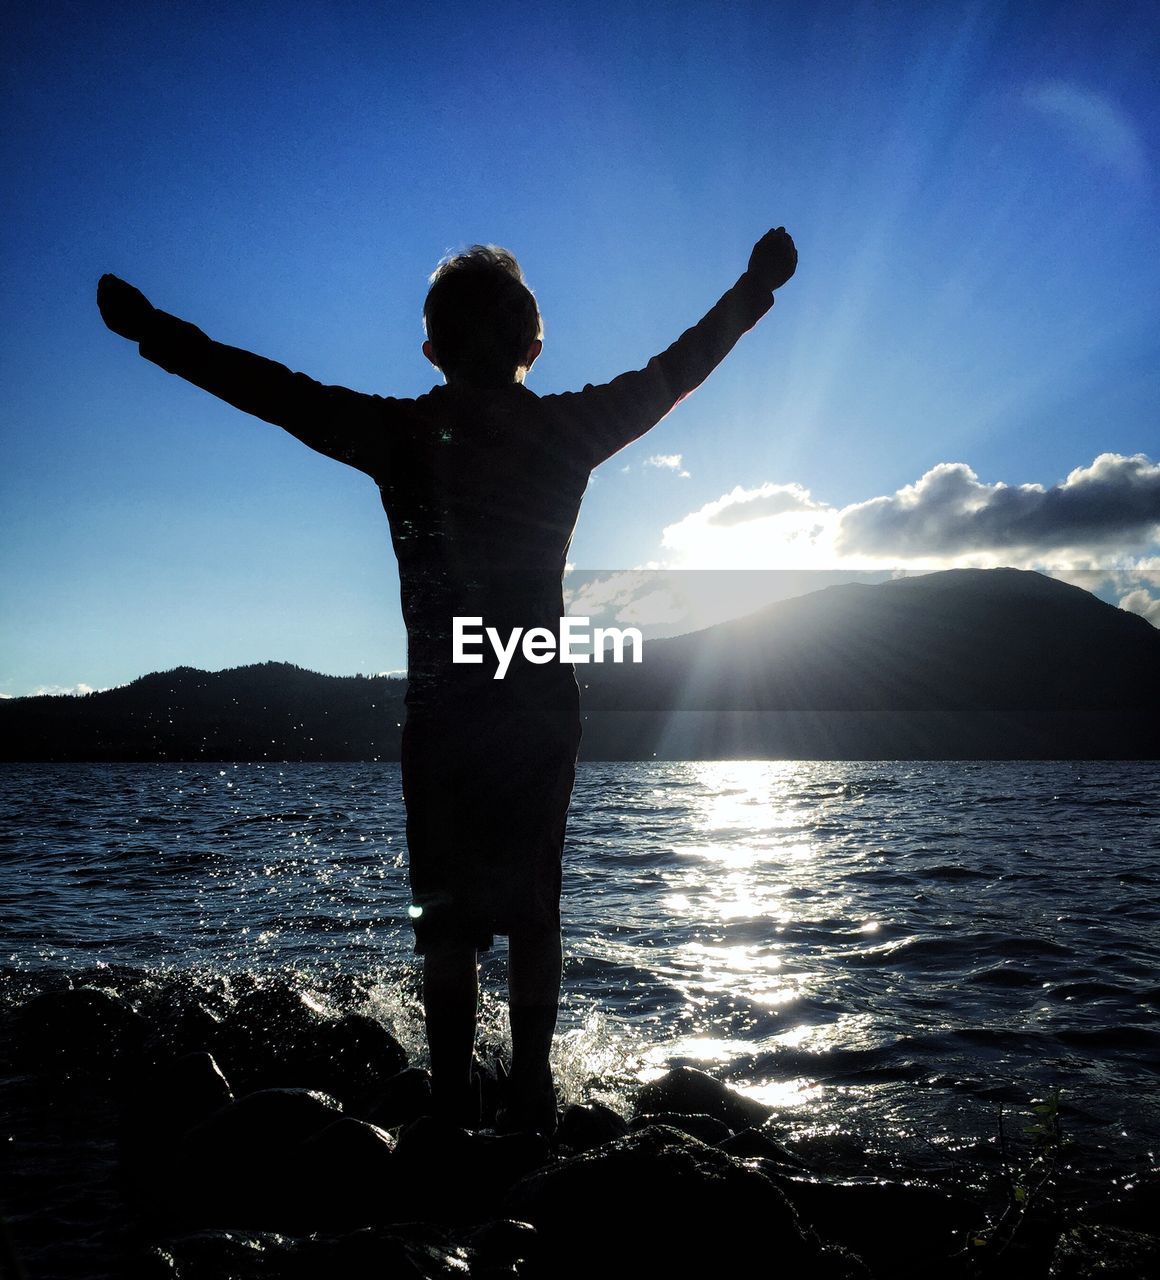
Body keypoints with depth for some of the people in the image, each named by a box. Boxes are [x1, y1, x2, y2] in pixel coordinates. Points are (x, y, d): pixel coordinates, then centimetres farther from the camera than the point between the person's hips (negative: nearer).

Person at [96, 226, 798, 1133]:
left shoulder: (402, 433, -6)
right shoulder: (565, 430, -1)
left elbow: (275, 390, 2)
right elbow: (679, 368, 11)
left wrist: (155, 334, 15)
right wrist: (757, 287, 25)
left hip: (442, 712, -1)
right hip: (544, 709, 2)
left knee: (447, 916, 6)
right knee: (533, 911, 8)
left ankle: (454, 1096, 7)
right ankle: (530, 1094, 11)